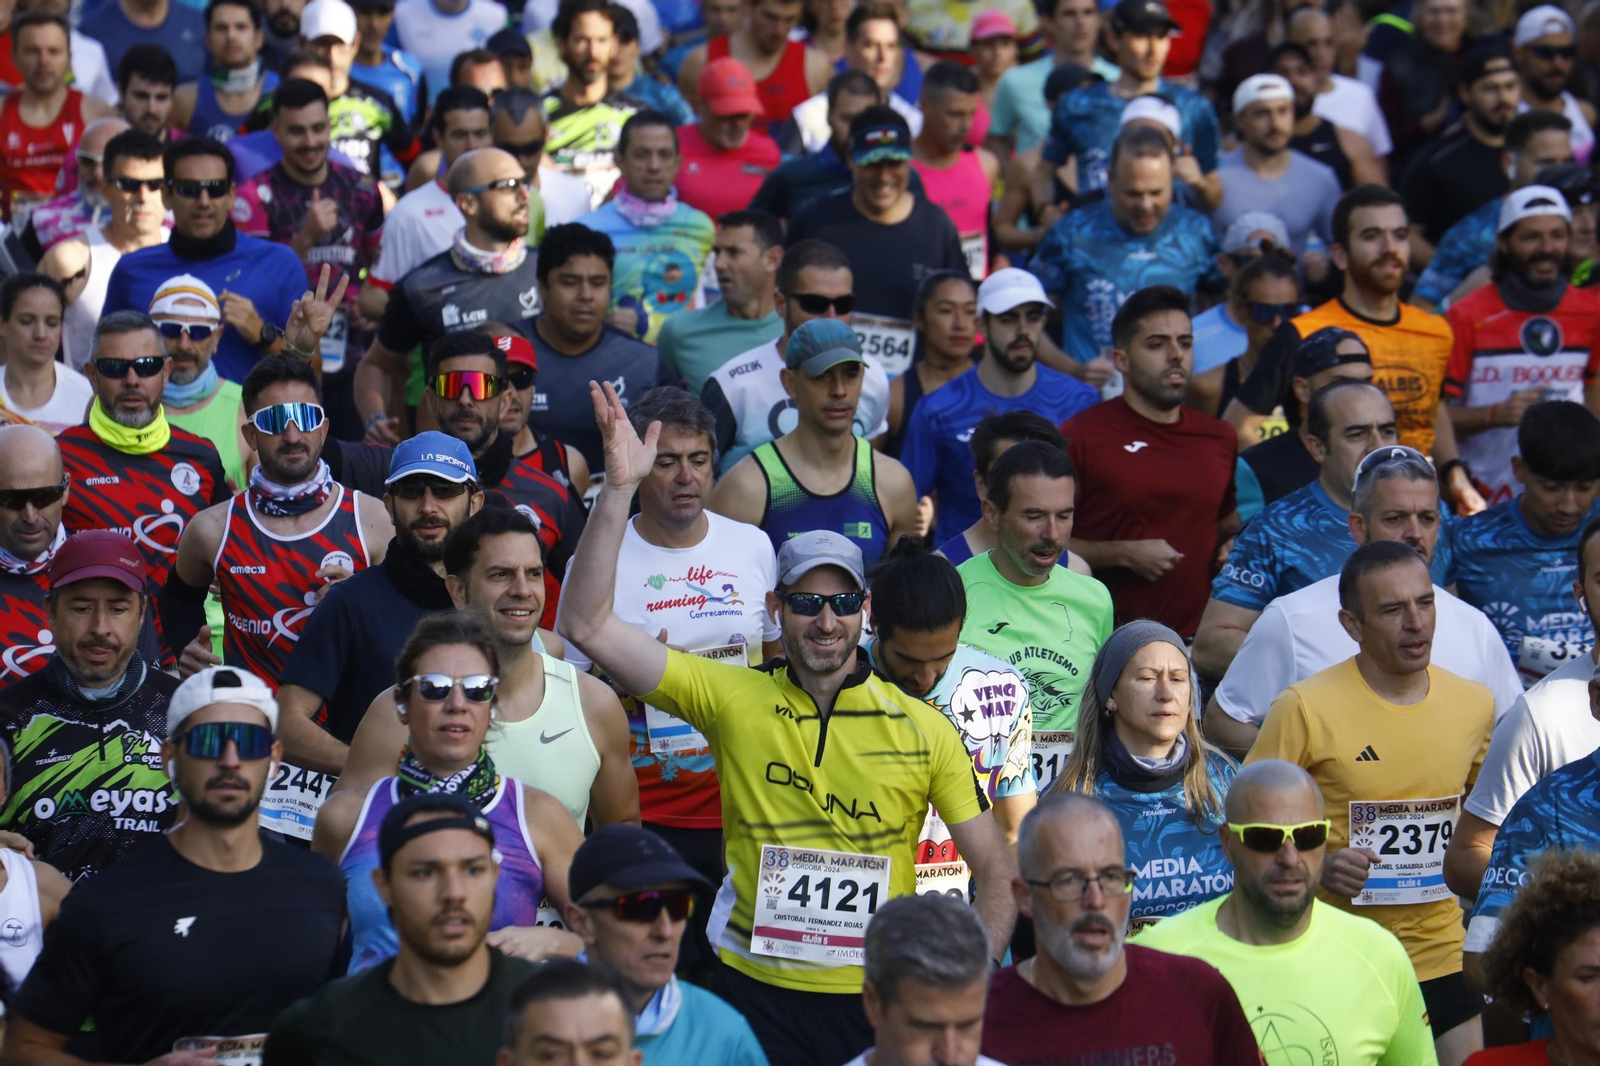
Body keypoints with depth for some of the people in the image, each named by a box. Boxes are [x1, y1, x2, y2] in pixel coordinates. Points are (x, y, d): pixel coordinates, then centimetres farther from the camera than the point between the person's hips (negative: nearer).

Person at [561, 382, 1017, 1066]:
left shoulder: (924, 728, 0)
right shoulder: (733, 699, -1)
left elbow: (996, 871, 4)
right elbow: (588, 625, -8)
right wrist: (619, 487, -15)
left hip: (881, 1002, 1)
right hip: (758, 993, 0)